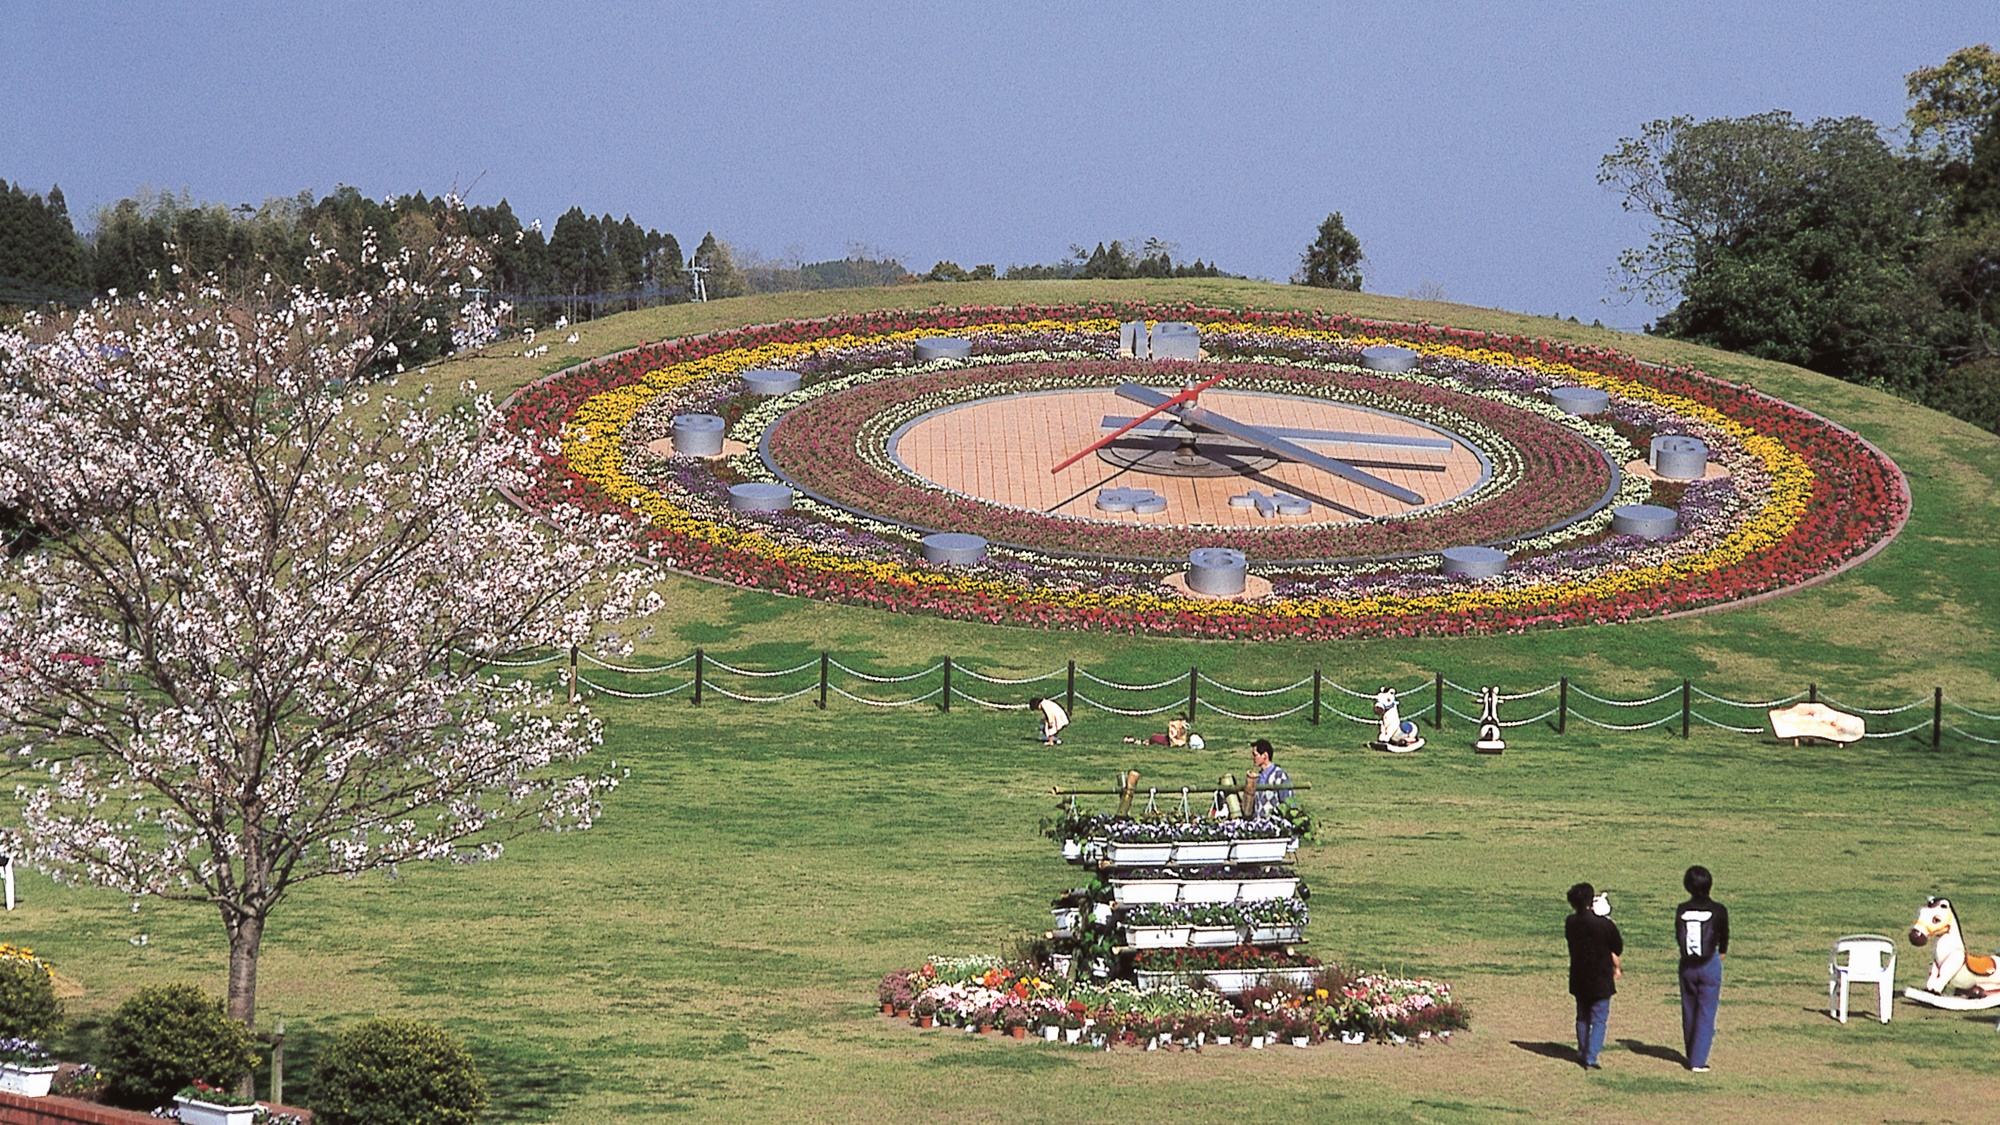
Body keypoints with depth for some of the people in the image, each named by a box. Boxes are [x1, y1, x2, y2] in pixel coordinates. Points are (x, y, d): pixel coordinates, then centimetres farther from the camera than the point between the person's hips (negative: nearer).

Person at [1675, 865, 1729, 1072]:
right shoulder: (1718, 911, -10)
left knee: (1689, 1013, 15)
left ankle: (1692, 1057, 25)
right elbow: (1724, 940, 3)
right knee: (1706, 1014, 2)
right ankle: (1698, 1061, -4)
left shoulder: (1681, 910, -4)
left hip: (1687, 965, 3)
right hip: (1710, 965, -3)